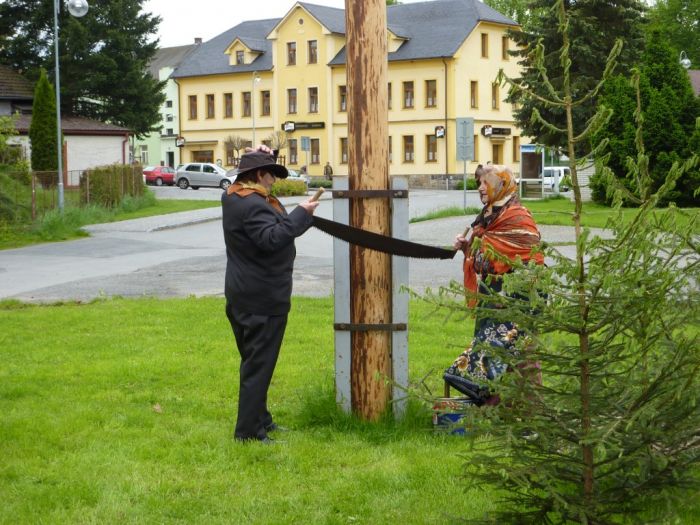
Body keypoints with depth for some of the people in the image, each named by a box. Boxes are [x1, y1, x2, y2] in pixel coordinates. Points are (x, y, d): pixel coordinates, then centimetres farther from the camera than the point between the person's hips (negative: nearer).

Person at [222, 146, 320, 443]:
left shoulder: (232, 198, 8)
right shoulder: (254, 205, -22)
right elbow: (272, 238, -32)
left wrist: (258, 157, 13)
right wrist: (300, 214, -27)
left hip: (241, 296, 11)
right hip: (263, 299, -11)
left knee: (253, 360, 20)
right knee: (259, 365, -5)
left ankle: (259, 419, 32)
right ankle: (249, 431, -1)